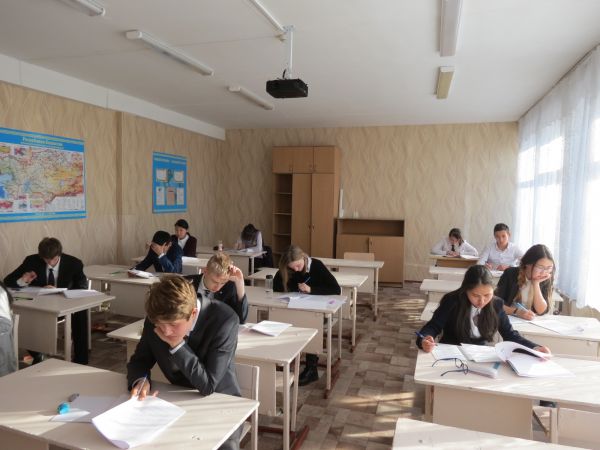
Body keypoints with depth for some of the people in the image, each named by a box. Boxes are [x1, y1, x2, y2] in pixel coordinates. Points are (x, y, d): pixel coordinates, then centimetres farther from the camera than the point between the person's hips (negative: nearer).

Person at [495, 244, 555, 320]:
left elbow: (542, 311, -10)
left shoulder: (546, 280, -1)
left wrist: (536, 284, -16)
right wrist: (517, 312, -25)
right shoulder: (510, 274, -8)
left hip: (532, 322, 2)